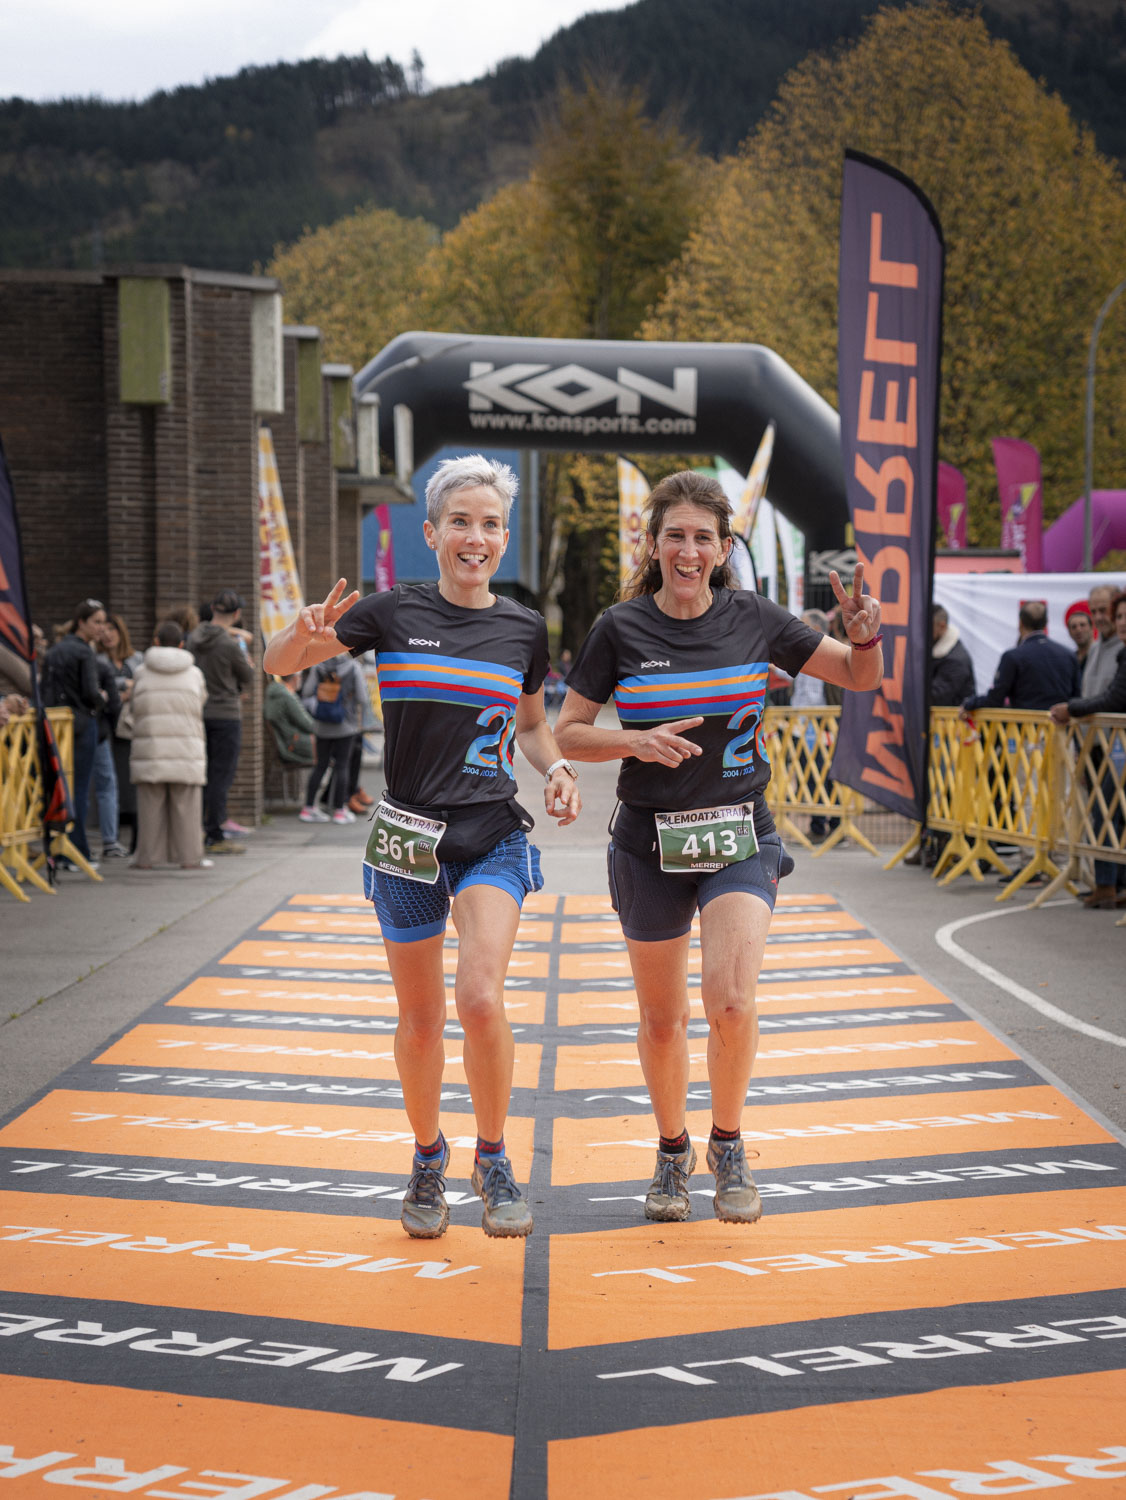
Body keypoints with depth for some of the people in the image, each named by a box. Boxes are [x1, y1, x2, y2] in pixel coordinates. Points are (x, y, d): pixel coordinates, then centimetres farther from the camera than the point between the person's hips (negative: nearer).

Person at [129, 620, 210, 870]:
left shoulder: (142, 672, 4)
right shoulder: (194, 673, 5)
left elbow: (134, 706, 10)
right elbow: (201, 702, 12)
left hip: (149, 747, 0)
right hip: (186, 749, 0)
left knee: (150, 805, 3)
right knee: (186, 806, 2)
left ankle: (147, 857, 4)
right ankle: (189, 856, 2)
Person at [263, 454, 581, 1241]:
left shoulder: (524, 627, 1)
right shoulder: (395, 611, -5)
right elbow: (278, 663, -1)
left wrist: (557, 768, -3)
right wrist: (306, 635, -24)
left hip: (494, 835, 0)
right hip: (408, 835, 0)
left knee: (480, 995, -19)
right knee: (420, 1016, 8)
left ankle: (494, 1156, 1)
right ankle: (428, 1159, 32)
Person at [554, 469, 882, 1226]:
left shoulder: (753, 619, -2)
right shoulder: (621, 629, -5)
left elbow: (862, 679, 7)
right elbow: (569, 734, 0)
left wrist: (866, 636, -15)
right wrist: (637, 743, -17)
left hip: (741, 837, 0)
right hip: (650, 843, 1)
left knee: (731, 1001, -19)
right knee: (662, 1019, 10)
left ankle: (728, 1143, 6)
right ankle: (673, 1149, 35)